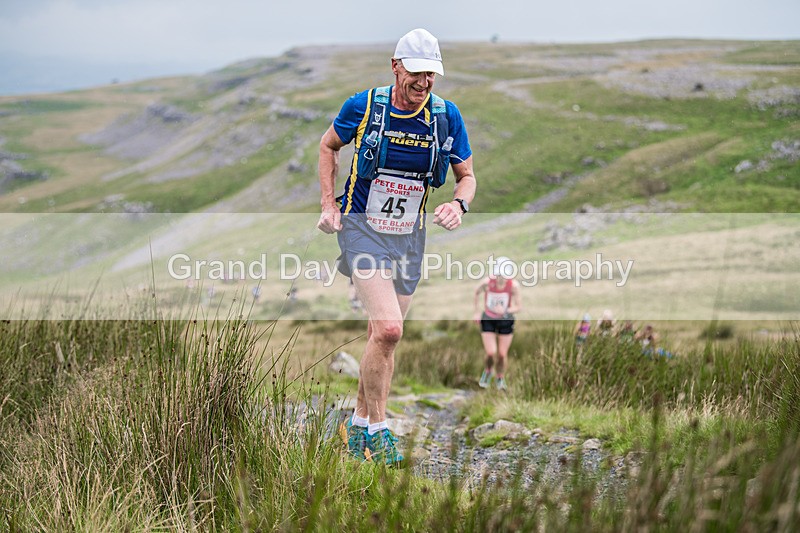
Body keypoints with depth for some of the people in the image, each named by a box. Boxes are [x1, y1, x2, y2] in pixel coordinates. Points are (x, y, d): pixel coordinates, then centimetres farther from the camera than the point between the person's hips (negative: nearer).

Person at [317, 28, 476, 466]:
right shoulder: (363, 106, -9)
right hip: (362, 228, -4)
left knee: (383, 335, 11)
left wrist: (459, 204, -14)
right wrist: (328, 204, 0)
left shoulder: (447, 117, -3)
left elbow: (467, 175, 8)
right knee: (388, 329, -20)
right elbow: (328, 146, 9)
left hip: (409, 236, 4)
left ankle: (360, 425, 29)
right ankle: (377, 432, -7)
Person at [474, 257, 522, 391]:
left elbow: (518, 306, -13)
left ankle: (500, 379, 31)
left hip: (505, 320, 0)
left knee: (502, 354, 4)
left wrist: (505, 310, -31)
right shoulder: (487, 282, -20)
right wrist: (477, 312, 4)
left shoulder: (513, 285, -20)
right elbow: (477, 293, 2)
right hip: (488, 319, 0)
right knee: (491, 353, -9)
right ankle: (487, 372, 25)